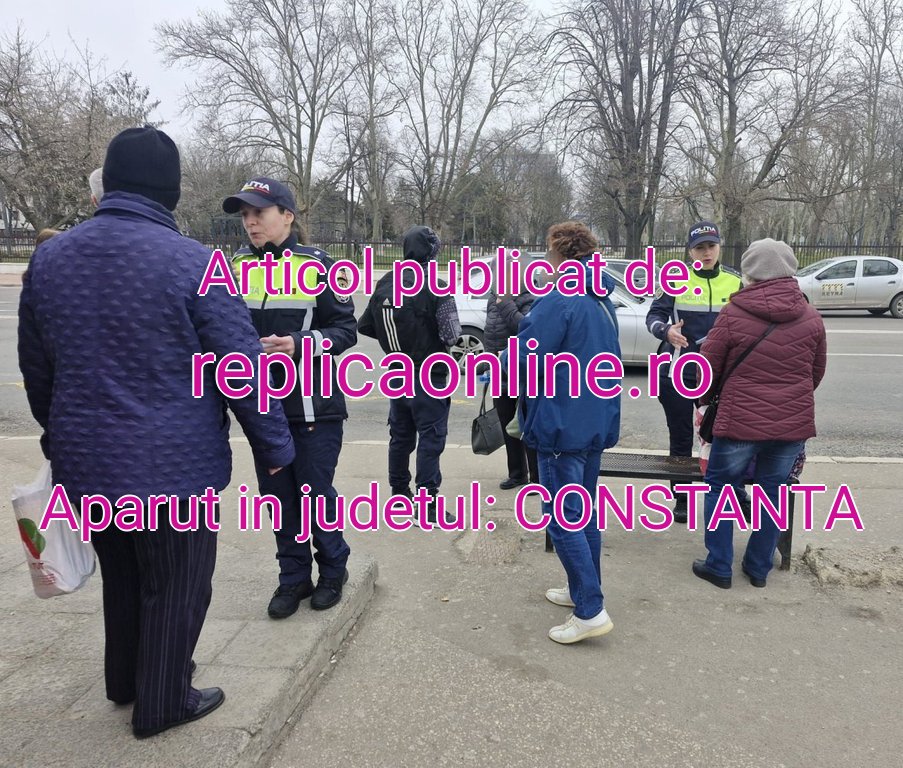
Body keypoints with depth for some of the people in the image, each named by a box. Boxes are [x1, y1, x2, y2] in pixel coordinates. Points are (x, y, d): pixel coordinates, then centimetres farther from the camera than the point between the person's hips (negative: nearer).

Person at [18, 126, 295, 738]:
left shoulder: (49, 258, 3)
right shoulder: (192, 262, -17)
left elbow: (36, 368, 13)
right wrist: (275, 447, -3)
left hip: (84, 464, 7)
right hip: (173, 469, -6)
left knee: (121, 575, 26)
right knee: (175, 588, 13)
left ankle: (125, 679, 45)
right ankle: (162, 704, 29)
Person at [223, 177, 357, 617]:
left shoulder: (317, 265, -5)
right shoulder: (236, 267, 6)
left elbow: (346, 330, -5)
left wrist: (300, 344, -20)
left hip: (314, 406, -4)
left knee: (315, 492, 4)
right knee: (278, 495, 12)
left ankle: (332, 570, 29)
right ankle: (293, 577, 29)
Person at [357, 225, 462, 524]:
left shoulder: (384, 285, 1)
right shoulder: (435, 288, -17)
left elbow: (364, 326, 6)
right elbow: (451, 334, -18)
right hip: (428, 377, -6)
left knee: (400, 435, 18)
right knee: (431, 438, 2)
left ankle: (399, 493, 30)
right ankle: (428, 504, 4)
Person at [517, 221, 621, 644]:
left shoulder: (557, 301, -18)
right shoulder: (603, 303, 12)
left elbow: (524, 361, -20)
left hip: (562, 426, -9)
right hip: (597, 423, 9)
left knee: (563, 519, -2)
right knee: (585, 513, 19)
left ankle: (590, 611, 0)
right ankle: (582, 589, 31)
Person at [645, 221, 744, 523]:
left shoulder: (734, 285, 5)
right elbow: (654, 315, -2)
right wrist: (666, 330, -23)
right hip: (678, 374, -1)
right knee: (681, 439, 9)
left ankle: (738, 494, 13)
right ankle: (681, 500, 22)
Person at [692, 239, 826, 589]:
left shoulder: (733, 314, -10)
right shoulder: (811, 318, 1)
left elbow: (707, 368, -3)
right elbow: (816, 373, 13)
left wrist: (704, 399, 17)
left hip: (740, 421, -3)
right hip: (793, 424, 4)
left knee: (718, 488, 13)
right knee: (772, 494, 16)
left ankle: (719, 567, 17)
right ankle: (759, 568, 27)